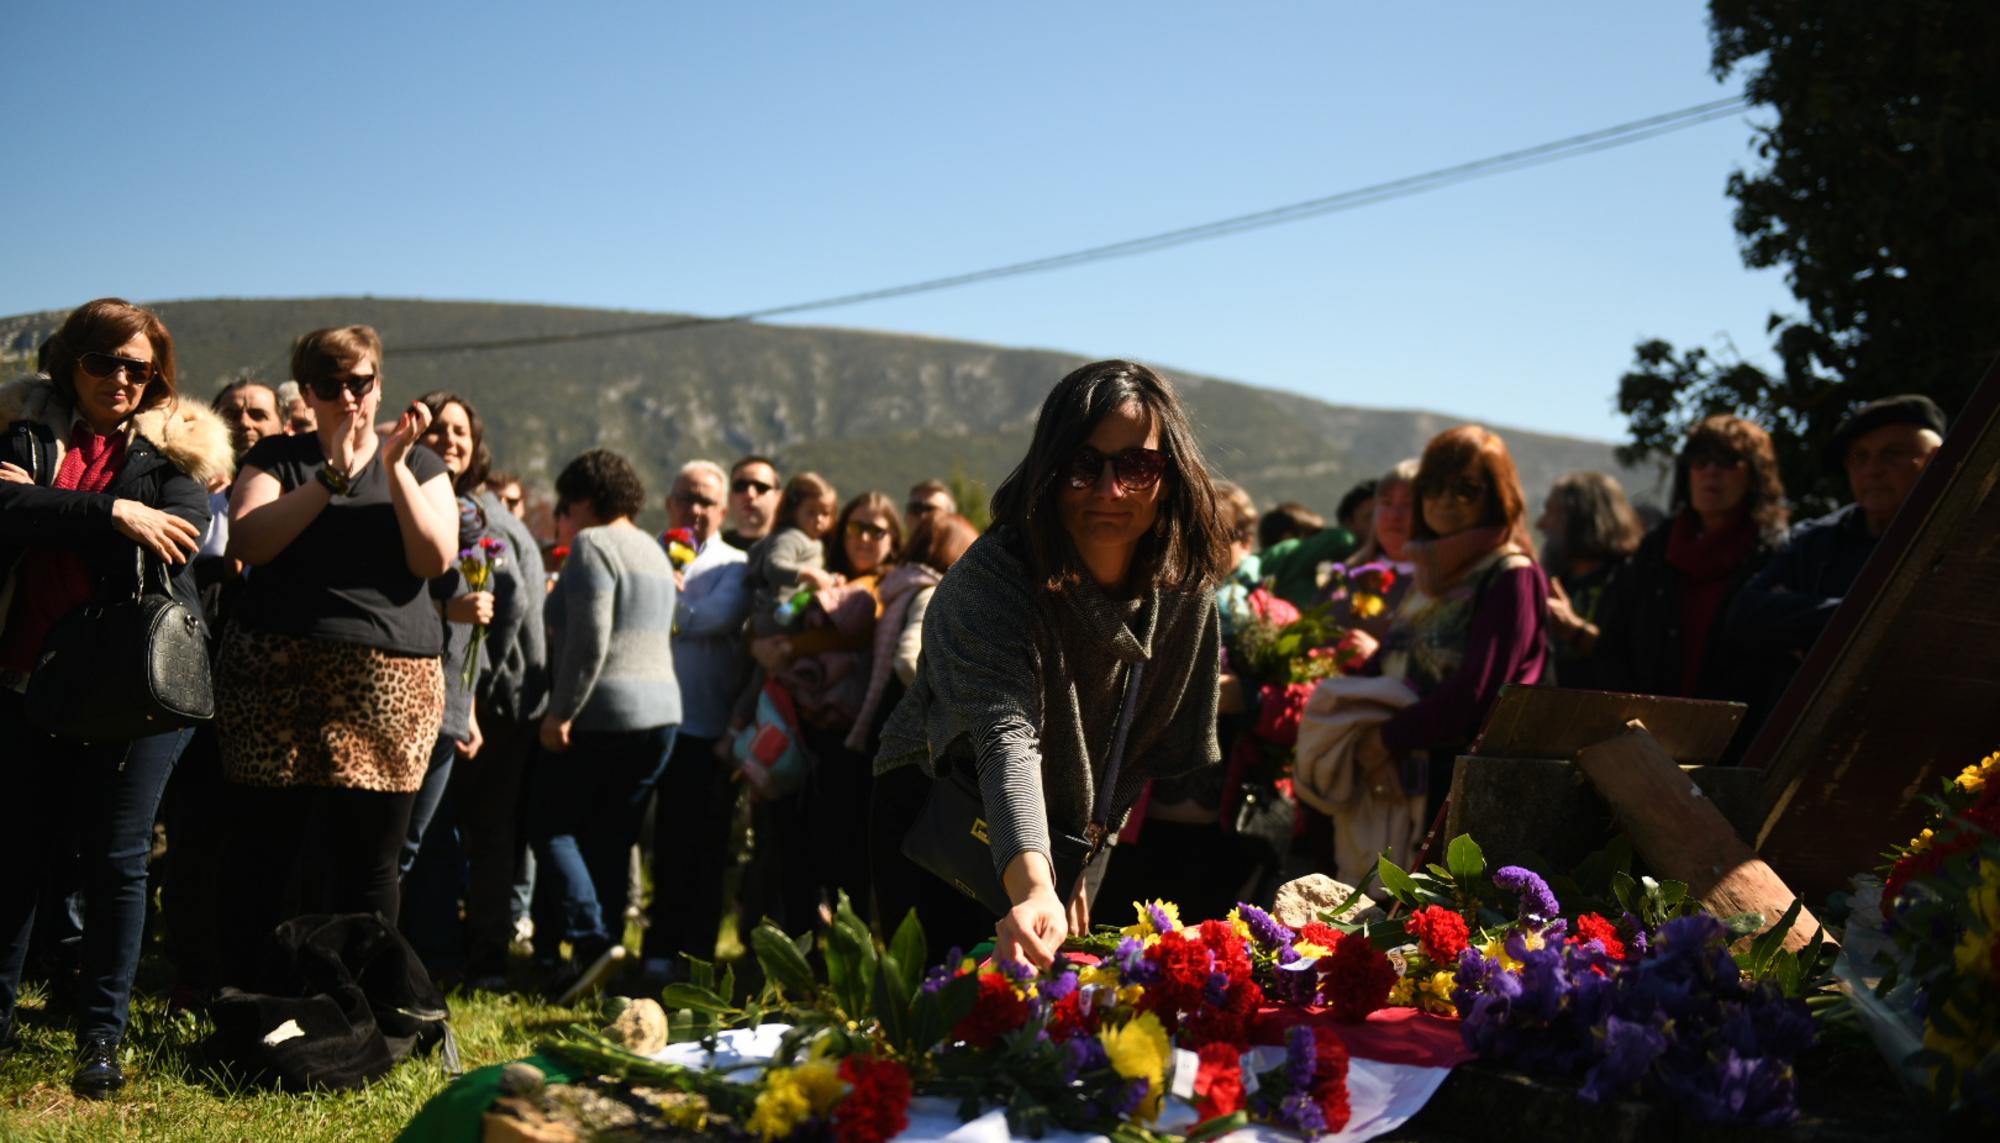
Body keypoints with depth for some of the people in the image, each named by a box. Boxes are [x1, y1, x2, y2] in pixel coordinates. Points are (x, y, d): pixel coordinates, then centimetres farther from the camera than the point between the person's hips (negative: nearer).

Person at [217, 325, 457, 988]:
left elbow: (435, 558, -2)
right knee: (264, 853, -1)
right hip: (277, 678, 0)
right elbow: (246, 542, -7)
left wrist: (394, 466, -9)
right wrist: (333, 475, -12)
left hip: (389, 683, 0)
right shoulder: (276, 458, 12)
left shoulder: (419, 465, 13)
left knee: (371, 861, 0)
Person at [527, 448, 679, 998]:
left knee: (550, 825, 2)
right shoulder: (653, 551, 17)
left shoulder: (592, 545, -10)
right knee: (610, 839, 11)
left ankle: (590, 937, -12)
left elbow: (589, 641, -19)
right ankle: (608, 937, 10)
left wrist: (560, 713, -18)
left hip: (602, 712, -8)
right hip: (661, 710, 8)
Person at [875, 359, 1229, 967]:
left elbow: (1170, 750, 0)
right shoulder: (993, 576, -30)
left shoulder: (1185, 588, -13)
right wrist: (1033, 890, -61)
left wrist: (1088, 865, -7)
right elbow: (1006, 737, -45)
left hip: (1072, 843, 5)